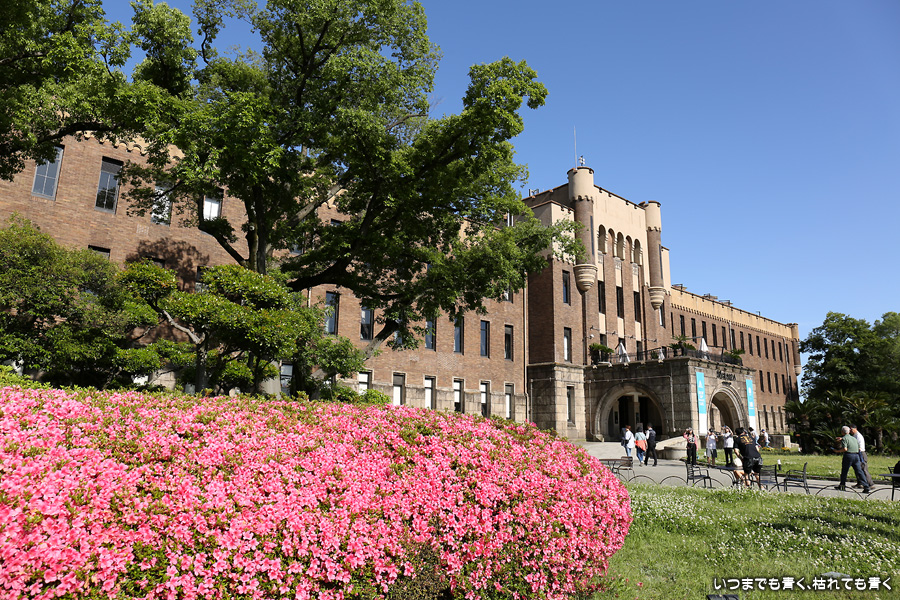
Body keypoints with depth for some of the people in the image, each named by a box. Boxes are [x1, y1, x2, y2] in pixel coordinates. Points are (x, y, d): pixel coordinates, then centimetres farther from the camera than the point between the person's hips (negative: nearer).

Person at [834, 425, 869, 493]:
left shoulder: (844, 438, -5)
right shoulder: (854, 438, 17)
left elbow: (845, 449, -17)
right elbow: (859, 448, 21)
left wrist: (838, 451, -2)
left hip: (848, 455, -6)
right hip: (856, 455, 6)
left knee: (844, 471, 8)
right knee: (859, 471, 3)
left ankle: (842, 486, 17)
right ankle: (866, 487, -6)